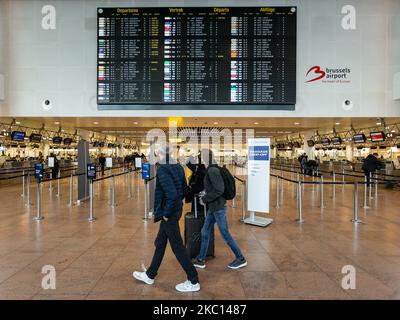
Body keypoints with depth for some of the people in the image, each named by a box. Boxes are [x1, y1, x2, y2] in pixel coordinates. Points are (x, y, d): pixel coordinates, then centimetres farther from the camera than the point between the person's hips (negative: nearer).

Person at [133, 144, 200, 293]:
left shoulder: (163, 169, -21)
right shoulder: (178, 167, 5)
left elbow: (172, 194, -30)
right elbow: (184, 191, 10)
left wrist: (166, 213, -18)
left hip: (169, 215, -9)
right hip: (175, 211, 9)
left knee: (177, 247, 3)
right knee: (160, 244, 21)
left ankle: (193, 282, 16)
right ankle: (150, 275, 38)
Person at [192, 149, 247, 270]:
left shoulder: (212, 171, -20)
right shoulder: (211, 170, 8)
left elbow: (219, 190, -25)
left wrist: (205, 199, -16)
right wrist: (206, 193, 9)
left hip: (218, 208, -10)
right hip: (213, 208, 10)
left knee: (225, 235, 3)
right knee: (205, 232, 13)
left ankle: (241, 259, 19)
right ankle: (201, 260, 24)